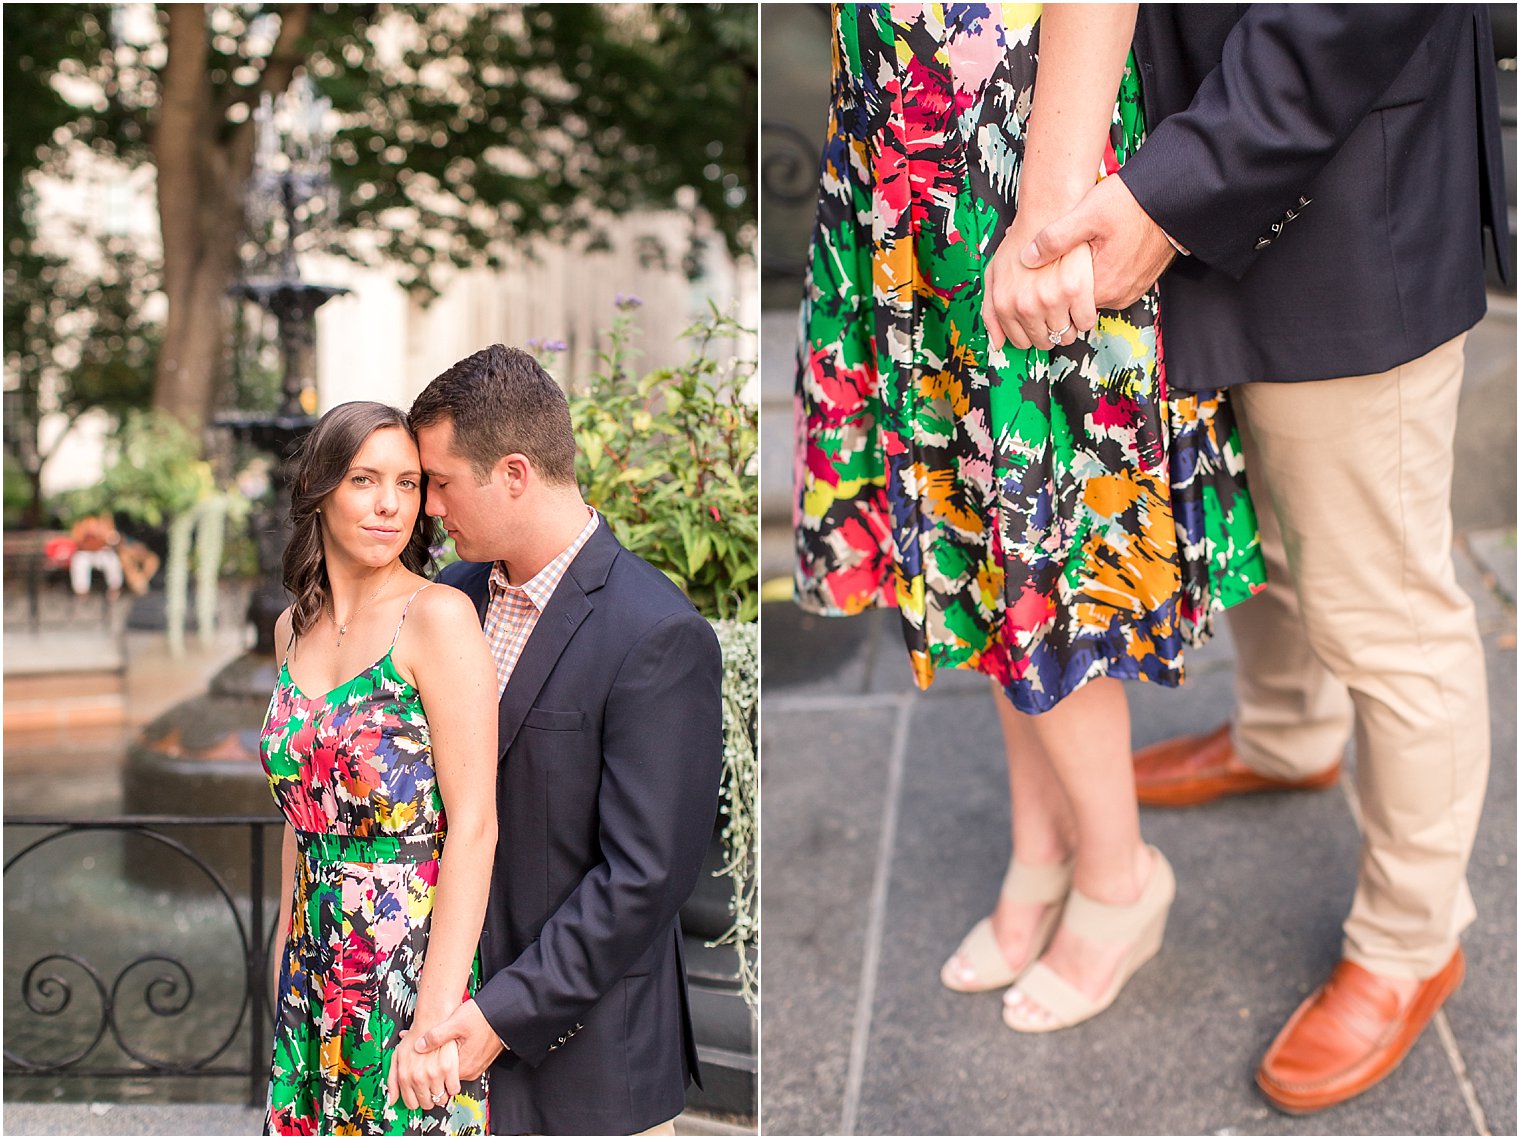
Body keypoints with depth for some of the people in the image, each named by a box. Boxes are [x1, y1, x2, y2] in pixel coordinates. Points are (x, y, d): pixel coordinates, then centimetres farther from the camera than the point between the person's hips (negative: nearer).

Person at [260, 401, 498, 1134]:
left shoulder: (437, 617, -13)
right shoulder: (295, 627, 7)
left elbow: (474, 827, -17)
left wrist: (436, 1016, -21)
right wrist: (287, 961, 15)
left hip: (413, 961, -6)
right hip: (317, 969, 6)